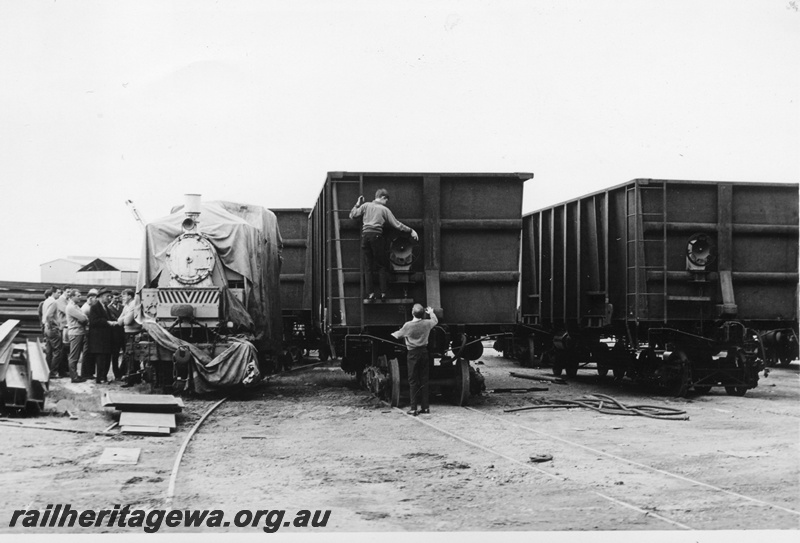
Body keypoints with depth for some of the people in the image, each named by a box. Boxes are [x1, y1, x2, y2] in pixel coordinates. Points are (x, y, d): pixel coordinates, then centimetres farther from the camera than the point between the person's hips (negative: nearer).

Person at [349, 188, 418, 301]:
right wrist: (411, 230, 10)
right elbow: (397, 225, 3)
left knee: (368, 266, 6)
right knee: (382, 265, 6)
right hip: (377, 236, -3)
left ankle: (370, 293, 2)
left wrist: (357, 204, 23)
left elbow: (352, 215, 11)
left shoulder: (366, 205, 11)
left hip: (365, 235, 3)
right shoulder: (384, 209, 5)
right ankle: (383, 293, 1)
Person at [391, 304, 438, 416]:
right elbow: (435, 320, 20)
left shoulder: (408, 325, -13)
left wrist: (392, 334, 27)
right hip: (424, 352, 3)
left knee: (413, 381, 1)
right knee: (424, 380, 10)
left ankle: (413, 408, -2)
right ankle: (425, 407, 11)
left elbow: (398, 335, 4)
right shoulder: (427, 323, -3)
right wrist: (431, 312, 40)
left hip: (413, 354, -3)